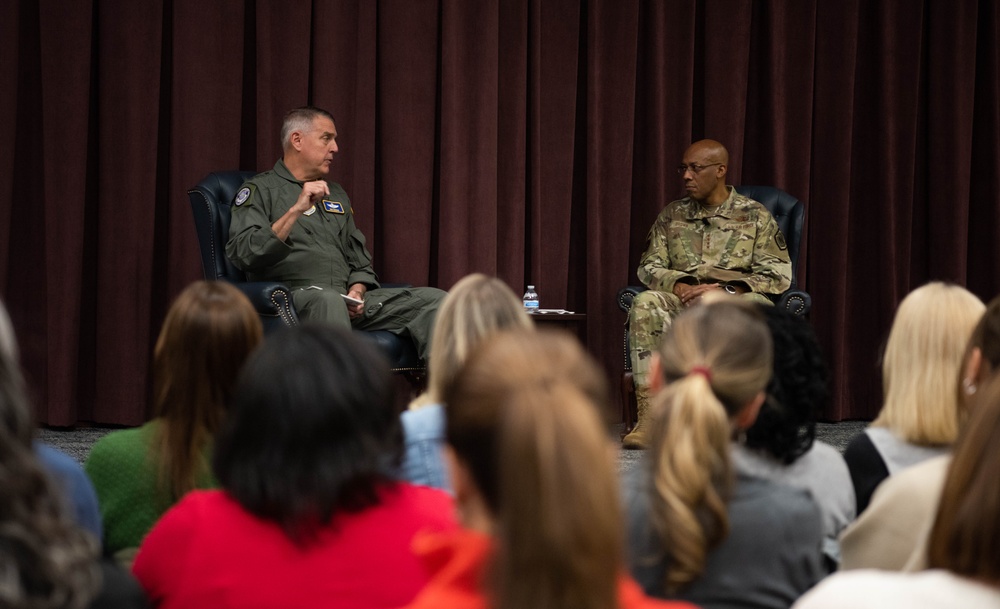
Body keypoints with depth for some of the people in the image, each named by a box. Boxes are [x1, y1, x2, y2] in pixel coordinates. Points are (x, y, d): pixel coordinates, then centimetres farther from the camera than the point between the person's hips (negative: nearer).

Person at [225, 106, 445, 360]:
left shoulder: (336, 194, 29)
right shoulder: (259, 190, 8)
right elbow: (242, 254, -9)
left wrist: (357, 292, 4)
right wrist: (296, 211, -15)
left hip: (347, 300, 6)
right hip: (293, 295, -6)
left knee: (433, 299, -15)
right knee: (328, 299, -42)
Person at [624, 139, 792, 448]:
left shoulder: (755, 216, 9)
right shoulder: (672, 215, 18)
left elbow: (778, 275, 1)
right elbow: (649, 266, 13)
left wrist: (725, 289, -13)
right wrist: (679, 286, -9)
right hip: (683, 302, 2)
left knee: (756, 307, -40)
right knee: (646, 303, -32)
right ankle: (648, 417, -41)